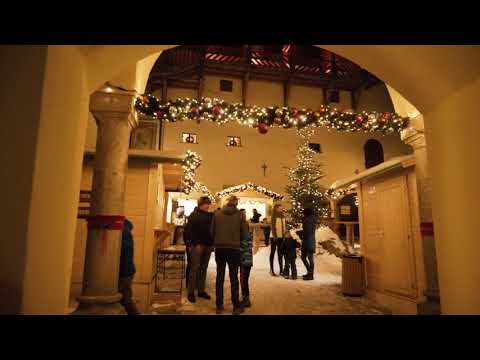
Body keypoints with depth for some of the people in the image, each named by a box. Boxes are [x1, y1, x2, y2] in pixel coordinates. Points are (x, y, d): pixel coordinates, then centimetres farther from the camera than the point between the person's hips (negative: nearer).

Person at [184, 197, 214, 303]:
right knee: (194, 268, -1)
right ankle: (191, 292, 8)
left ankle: (201, 290, 21)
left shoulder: (210, 215, 12)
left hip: (208, 245, 5)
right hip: (197, 245, -5)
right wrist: (191, 244, -15)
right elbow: (189, 230, -9)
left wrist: (212, 242, -1)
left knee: (203, 268, 12)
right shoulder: (194, 215, -3)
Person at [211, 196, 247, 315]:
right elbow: (243, 233, 1)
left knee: (220, 277, 11)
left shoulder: (217, 214, -1)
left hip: (219, 248, 2)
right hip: (234, 248, -1)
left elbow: (212, 231, 3)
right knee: (234, 278, 8)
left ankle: (219, 306, 18)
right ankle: (236, 307, 14)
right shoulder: (239, 215, -5)